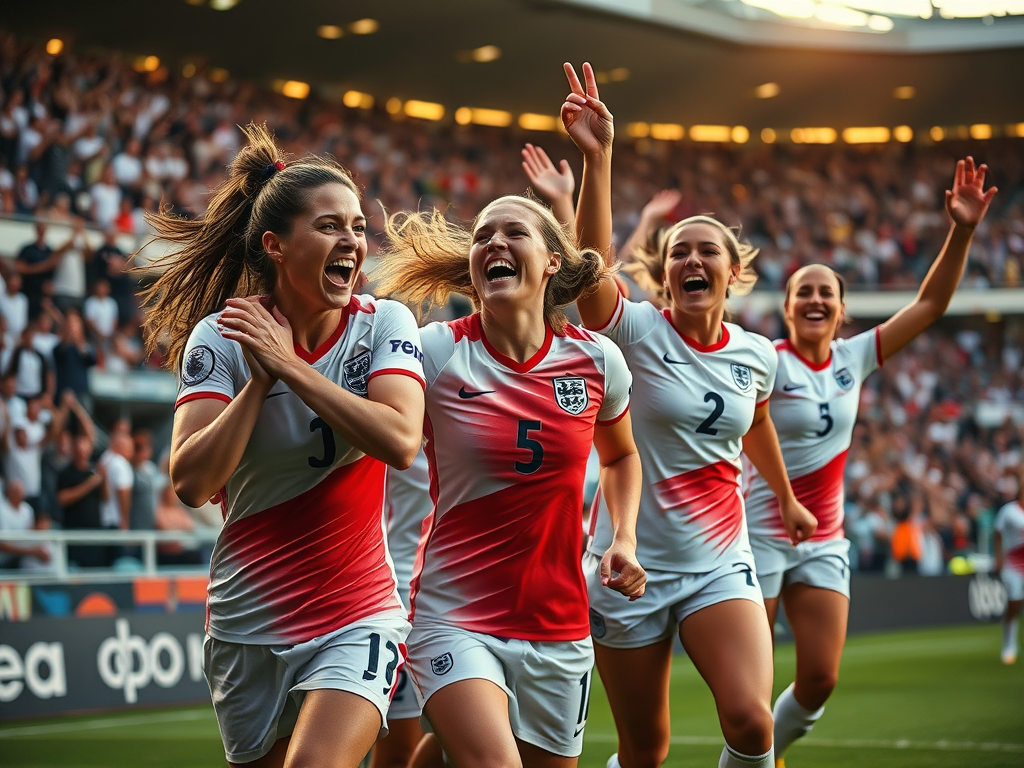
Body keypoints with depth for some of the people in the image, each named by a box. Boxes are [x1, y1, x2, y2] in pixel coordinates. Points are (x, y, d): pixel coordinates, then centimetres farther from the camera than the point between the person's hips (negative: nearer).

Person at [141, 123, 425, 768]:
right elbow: (191, 483, -16)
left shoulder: (384, 324, -5)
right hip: (249, 626, 2)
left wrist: (288, 364, -20)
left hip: (357, 619, -1)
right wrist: (260, 379, -20)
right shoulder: (222, 336, -6)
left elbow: (400, 442, -23)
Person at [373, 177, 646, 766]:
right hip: (455, 621, -4)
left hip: (559, 628, 4)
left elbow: (620, 456, 20)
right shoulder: (435, 353, -7)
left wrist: (625, 540, 7)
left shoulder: (597, 360, 2)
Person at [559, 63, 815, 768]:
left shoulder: (756, 355, 3)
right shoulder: (637, 332, -9)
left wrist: (787, 501, 39)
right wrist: (597, 157, -43)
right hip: (633, 565, -2)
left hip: (720, 564, 3)